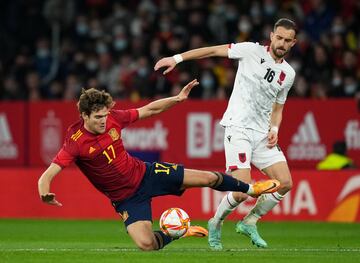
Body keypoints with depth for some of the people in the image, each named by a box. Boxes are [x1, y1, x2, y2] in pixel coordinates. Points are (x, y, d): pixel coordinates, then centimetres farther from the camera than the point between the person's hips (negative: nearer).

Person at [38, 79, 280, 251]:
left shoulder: (113, 118, -12)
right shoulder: (75, 143, -26)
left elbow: (150, 110, 3)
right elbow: (47, 175, -34)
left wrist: (178, 98, -7)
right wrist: (45, 193, -56)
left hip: (144, 173, 4)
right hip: (126, 198, -4)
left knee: (208, 178, 3)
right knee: (146, 244, -25)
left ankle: (250, 188, 33)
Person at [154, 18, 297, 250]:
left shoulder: (289, 74, 12)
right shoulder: (252, 51, -3)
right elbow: (214, 50, 0)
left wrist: (274, 129, 4)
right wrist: (177, 58, -5)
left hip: (262, 134, 6)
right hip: (238, 129, -6)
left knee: (285, 183, -5)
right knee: (242, 191, -17)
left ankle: (249, 223, 15)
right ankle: (216, 225, 11)